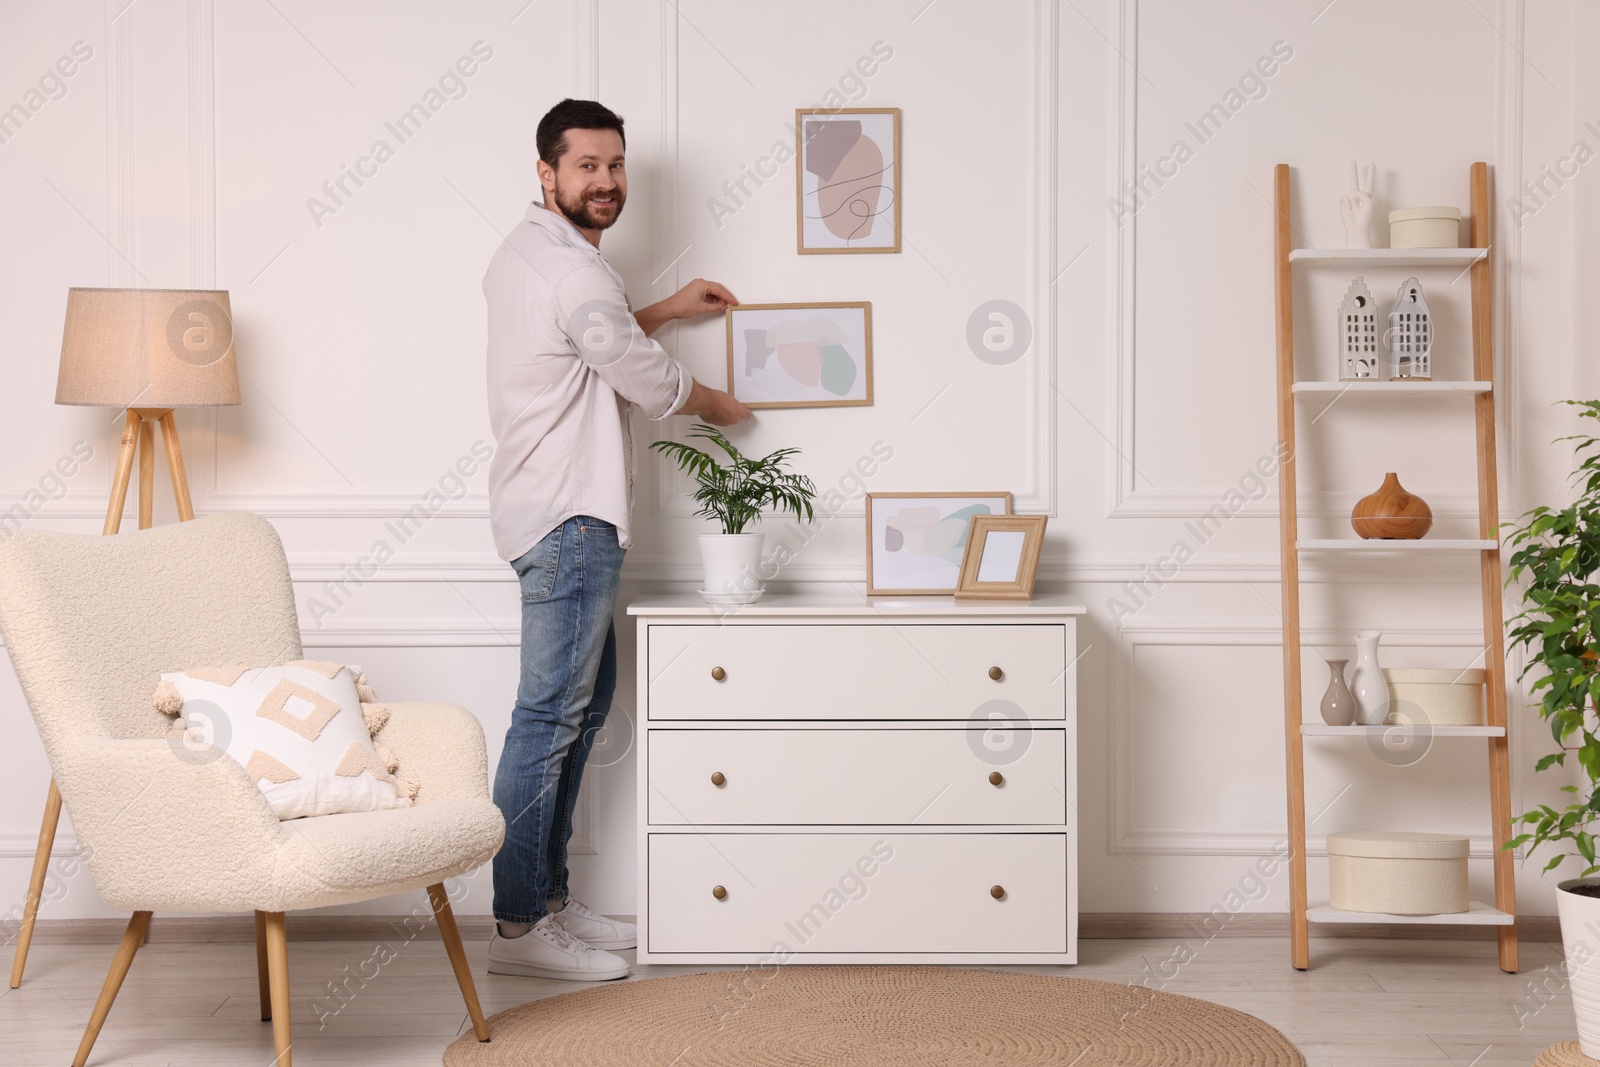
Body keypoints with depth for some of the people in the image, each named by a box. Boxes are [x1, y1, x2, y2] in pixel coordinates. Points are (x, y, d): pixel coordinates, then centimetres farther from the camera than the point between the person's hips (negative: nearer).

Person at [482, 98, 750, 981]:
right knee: (551, 715, -8)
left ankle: (547, 898, 22)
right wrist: (718, 405, 9)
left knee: (585, 699, 16)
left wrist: (665, 309, 30)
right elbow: (650, 383, -10)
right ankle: (518, 926, -5)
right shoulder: (572, 270, -18)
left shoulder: (528, 252, 14)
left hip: (556, 510, 11)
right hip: (569, 518, -11)